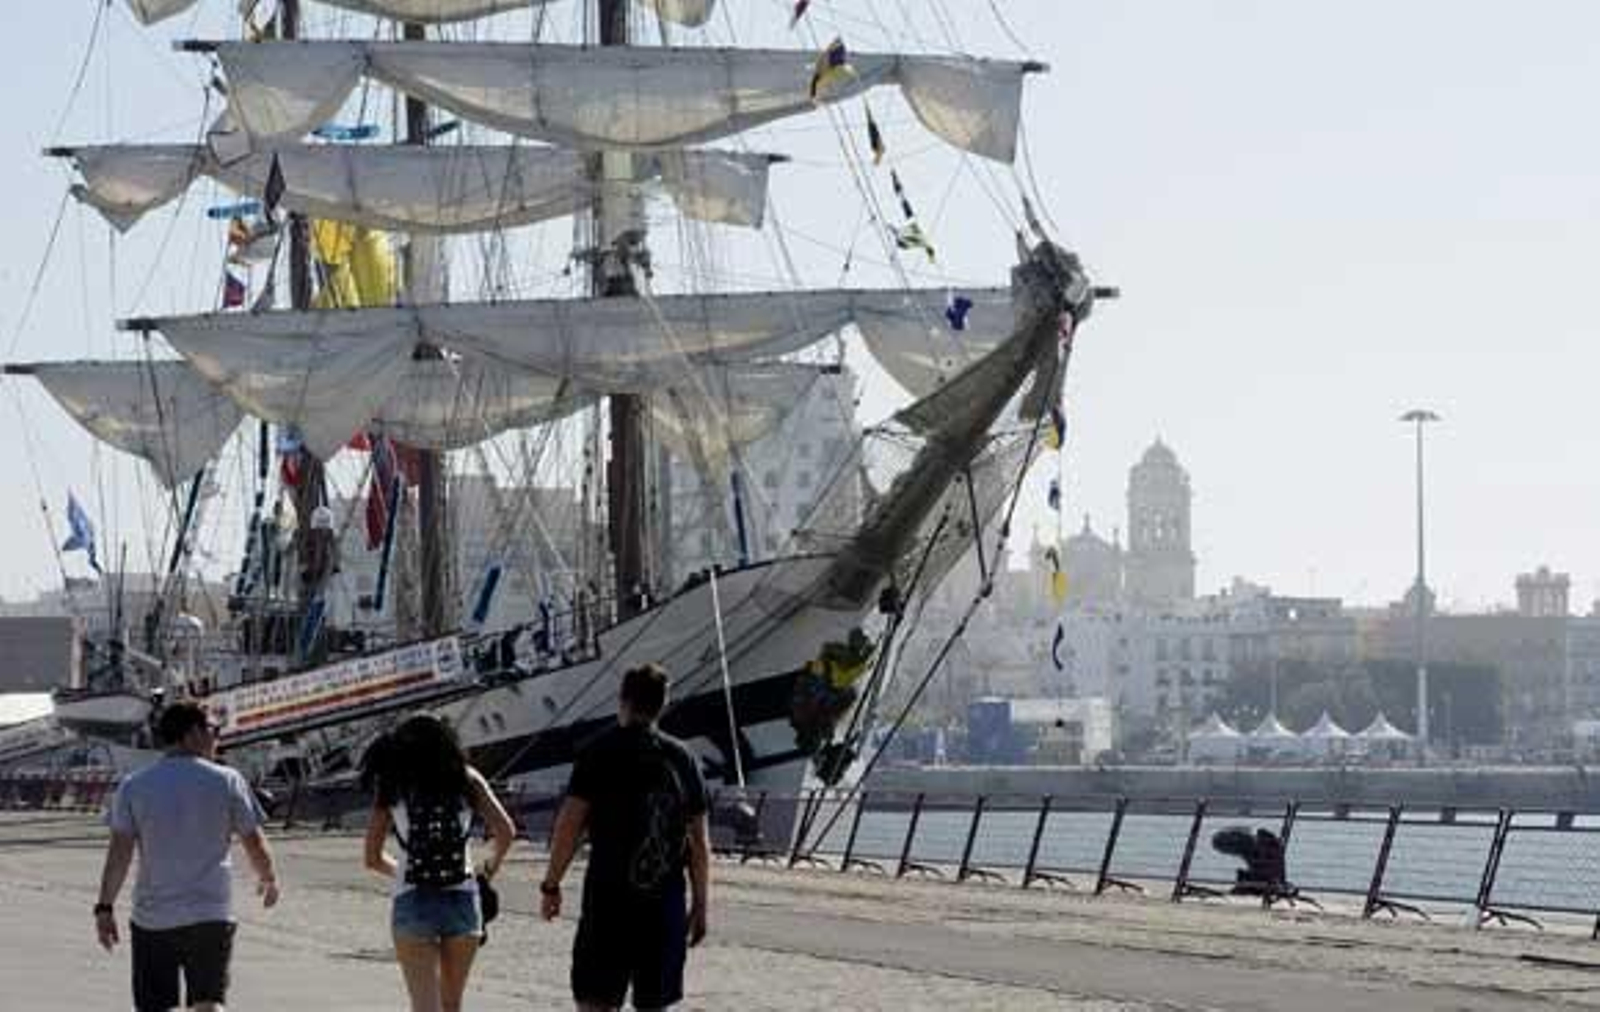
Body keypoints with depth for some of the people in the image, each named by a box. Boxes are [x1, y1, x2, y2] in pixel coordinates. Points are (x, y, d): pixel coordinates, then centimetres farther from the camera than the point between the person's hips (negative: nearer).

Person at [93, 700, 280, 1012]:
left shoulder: (134, 787, 1)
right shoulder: (227, 782, -1)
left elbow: (120, 852, -4)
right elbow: (255, 845, 5)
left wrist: (105, 907, 1)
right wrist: (268, 879, 24)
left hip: (153, 918, 1)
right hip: (212, 915, 0)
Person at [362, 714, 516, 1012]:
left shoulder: (391, 787, 9)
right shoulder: (465, 779, 9)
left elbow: (373, 859, 10)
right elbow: (506, 831, 1)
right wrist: (491, 867, 20)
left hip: (412, 903, -1)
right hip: (462, 900, 1)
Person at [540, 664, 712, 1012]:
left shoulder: (601, 752, -4)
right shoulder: (681, 758, 7)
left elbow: (570, 823, -9)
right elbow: (699, 841, 8)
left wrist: (551, 884, -1)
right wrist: (700, 904, 14)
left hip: (609, 895, -3)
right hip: (666, 899, 4)